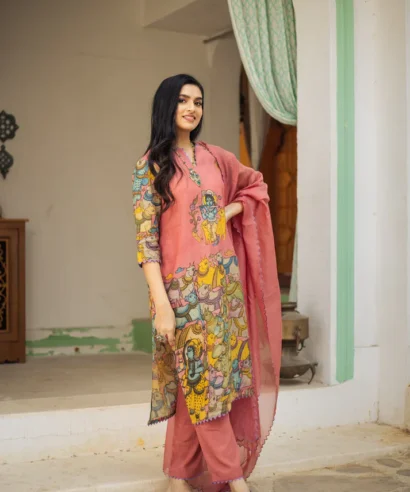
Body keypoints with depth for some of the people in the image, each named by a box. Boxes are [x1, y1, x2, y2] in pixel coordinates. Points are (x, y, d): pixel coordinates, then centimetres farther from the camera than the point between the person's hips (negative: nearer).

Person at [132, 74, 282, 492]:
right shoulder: (150, 165, -3)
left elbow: (256, 184, 27)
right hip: (184, 286, -5)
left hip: (225, 282, 5)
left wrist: (229, 212, 5)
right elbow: (146, 238, -9)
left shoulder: (216, 157, 10)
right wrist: (161, 305, -17)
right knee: (204, 380, -3)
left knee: (197, 382, 8)